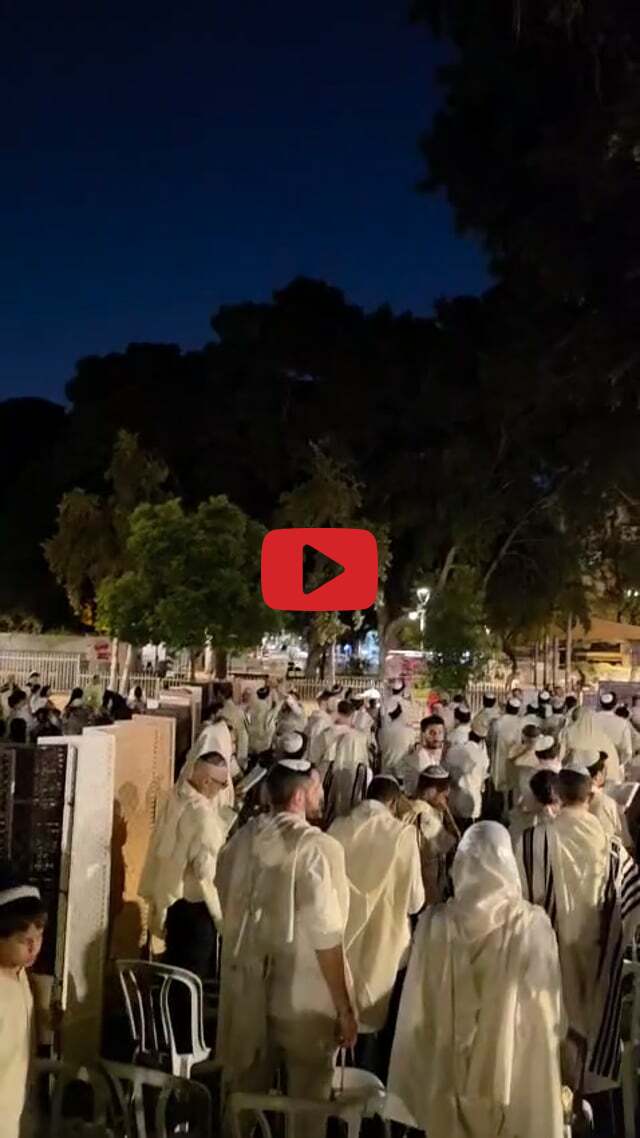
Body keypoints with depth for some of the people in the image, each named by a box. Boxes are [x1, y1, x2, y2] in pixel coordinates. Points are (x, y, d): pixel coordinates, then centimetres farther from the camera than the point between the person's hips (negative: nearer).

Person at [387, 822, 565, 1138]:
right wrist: (554, 1040, 10)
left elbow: (419, 1007, -3)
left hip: (450, 1070, 1)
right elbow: (546, 1006, -8)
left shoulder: (436, 922, -12)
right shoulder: (533, 923, -16)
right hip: (516, 1070, -1)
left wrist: (421, 1075, 10)